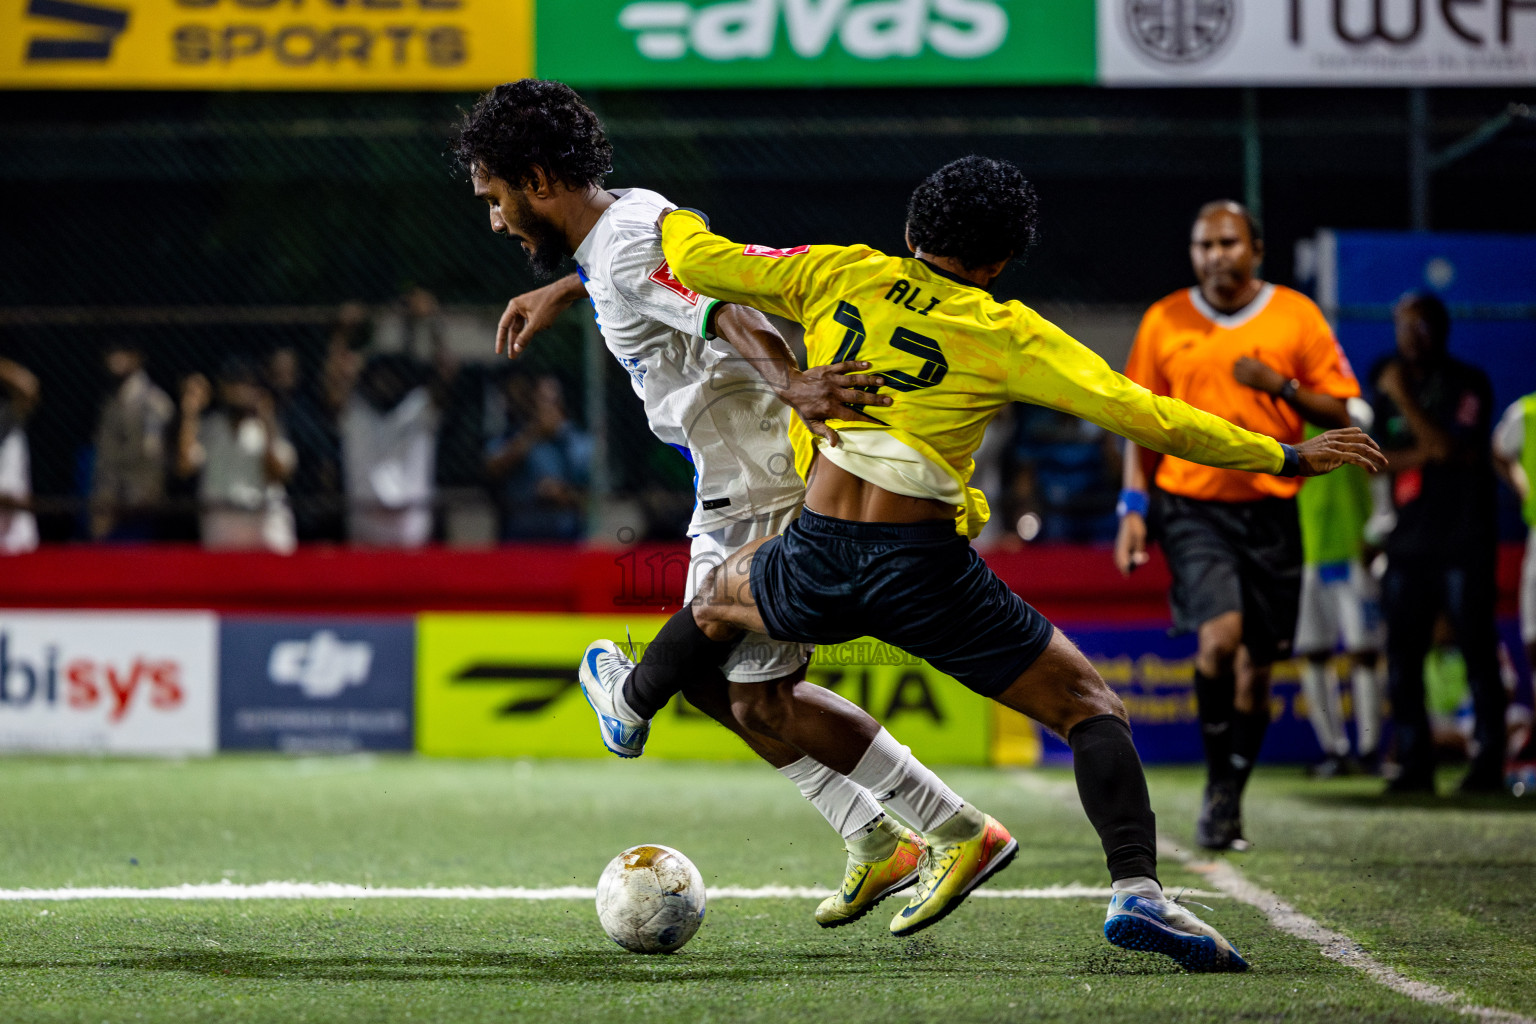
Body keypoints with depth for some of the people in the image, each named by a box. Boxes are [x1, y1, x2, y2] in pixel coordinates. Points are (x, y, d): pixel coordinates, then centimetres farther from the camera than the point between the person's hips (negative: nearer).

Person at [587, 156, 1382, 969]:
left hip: (818, 559, 3)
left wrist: (678, 223, 37)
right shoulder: (1004, 333, -1)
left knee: (726, 592, 38)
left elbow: (697, 260, 12)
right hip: (924, 570, -3)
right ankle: (1135, 890, -15)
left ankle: (636, 700, 61)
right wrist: (1285, 457, 0)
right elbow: (1143, 414, -6)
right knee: (1089, 705, 5)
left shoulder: (840, 276, 7)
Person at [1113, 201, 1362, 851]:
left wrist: (1283, 387, -14)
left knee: (1256, 663, 4)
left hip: (1270, 507, 1)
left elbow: (1342, 413, 4)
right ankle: (1218, 780, -6)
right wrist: (1133, 506, 1)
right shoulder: (1163, 321, 5)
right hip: (1191, 506, -1)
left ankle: (1229, 802, 20)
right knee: (1220, 635, -22)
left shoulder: (1295, 315, 4)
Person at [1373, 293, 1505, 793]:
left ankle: (1488, 759, -4)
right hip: (1408, 541, 6)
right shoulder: (1391, 386, 15)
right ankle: (1414, 761, 7)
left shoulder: (1468, 383, -2)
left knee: (1477, 651, -6)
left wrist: (1403, 400, -13)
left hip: (1463, 541, -6)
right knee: (1402, 654, 2)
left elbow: (1452, 447, -15)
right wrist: (1423, 452, -10)